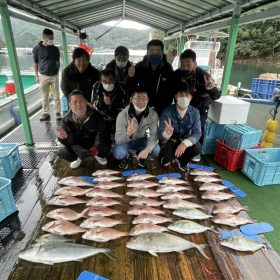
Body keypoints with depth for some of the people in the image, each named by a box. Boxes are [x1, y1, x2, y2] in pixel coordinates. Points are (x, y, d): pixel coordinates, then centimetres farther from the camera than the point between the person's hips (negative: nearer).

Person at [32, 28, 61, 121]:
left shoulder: (55, 49, 1)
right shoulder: (36, 49, -3)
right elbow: (35, 63, 4)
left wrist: (57, 73, 7)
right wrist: (37, 76, 1)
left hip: (54, 76, 1)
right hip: (43, 76, 0)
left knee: (56, 95, 4)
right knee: (44, 97, 7)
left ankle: (58, 112, 14)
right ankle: (46, 113, 16)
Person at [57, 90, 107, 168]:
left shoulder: (95, 115, -14)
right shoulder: (66, 119, -14)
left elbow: (100, 133, -16)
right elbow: (71, 141, -16)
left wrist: (96, 147, -34)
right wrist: (65, 137, -42)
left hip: (93, 144, 0)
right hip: (78, 147, 1)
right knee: (62, 153, -23)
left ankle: (98, 155, 11)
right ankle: (78, 158, 12)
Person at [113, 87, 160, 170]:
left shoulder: (153, 114, -20)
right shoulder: (123, 115, -28)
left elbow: (154, 135, -23)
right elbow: (118, 139, -31)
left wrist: (147, 150, -42)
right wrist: (127, 134, -55)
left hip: (141, 140, 2)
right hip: (125, 141, -2)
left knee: (156, 150, -23)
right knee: (118, 153, -32)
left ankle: (140, 155, 13)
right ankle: (125, 157, 9)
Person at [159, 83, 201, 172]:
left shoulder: (195, 112, -13)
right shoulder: (167, 112, -20)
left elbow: (197, 133, -19)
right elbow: (161, 134, -24)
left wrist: (185, 143, -39)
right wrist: (167, 133, -51)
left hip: (185, 140, 2)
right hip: (170, 141, -2)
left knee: (197, 147, -26)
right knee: (166, 149, -33)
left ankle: (179, 161, 6)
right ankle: (167, 160, 8)